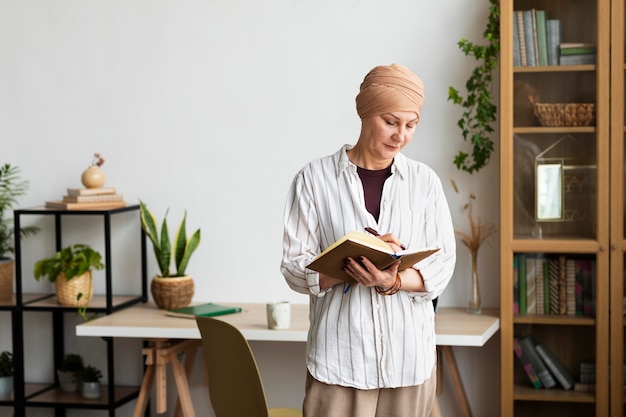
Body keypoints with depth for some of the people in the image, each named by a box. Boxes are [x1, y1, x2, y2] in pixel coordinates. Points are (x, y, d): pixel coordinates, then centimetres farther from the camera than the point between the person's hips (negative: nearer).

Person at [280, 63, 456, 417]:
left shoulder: (424, 181, 6)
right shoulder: (315, 178, -1)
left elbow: (443, 263, 4)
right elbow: (295, 266, -3)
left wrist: (395, 281, -16)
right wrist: (355, 265, -19)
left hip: (409, 353, 2)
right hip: (340, 353, -2)